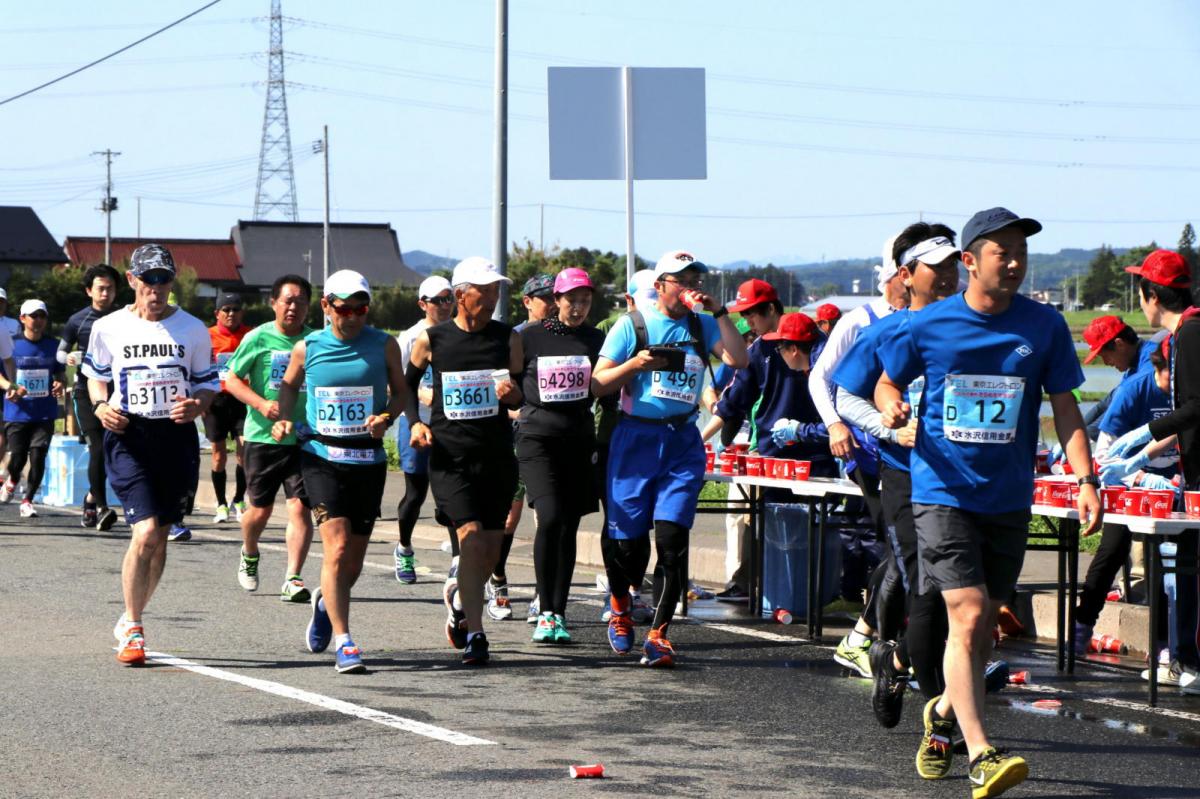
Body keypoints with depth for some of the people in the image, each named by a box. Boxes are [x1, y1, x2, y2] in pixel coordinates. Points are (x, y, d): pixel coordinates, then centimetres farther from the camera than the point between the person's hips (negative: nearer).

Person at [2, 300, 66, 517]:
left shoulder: (53, 345, 5)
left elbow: (60, 372, 15)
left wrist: (60, 384, -8)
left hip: (45, 413, 1)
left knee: (38, 456, -6)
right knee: (18, 457, 0)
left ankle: (27, 501, 9)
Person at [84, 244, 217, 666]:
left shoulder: (192, 330, 5)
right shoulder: (108, 328, 4)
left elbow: (208, 383, 11)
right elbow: (96, 375, 16)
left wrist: (197, 405, -11)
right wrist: (100, 406, -4)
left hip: (176, 437, 2)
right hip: (128, 437, -2)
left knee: (158, 537, 8)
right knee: (145, 533, -16)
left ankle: (131, 619, 29)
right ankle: (133, 630, -3)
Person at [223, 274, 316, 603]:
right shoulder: (258, 338, -3)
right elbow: (231, 379, 0)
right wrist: (262, 404, -15)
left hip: (303, 439, 1)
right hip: (263, 437, -1)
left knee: (299, 507, -12)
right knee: (260, 508, 9)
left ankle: (293, 579, -11)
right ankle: (249, 556, 39)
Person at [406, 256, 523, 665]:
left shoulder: (508, 338, 5)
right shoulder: (432, 339, 0)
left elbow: (520, 395, 12)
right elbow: (406, 384, 15)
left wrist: (514, 394, -11)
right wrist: (416, 422, 0)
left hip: (497, 454, 3)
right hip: (450, 456, -3)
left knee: (492, 548, 6)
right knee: (472, 538, -17)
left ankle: (459, 597, 38)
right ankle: (474, 634, -13)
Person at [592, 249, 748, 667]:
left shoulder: (701, 325, 11)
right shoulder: (632, 325, 4)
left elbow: (738, 360, -3)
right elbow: (598, 384, 2)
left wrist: (719, 313, -6)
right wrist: (634, 365, -14)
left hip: (683, 441, 2)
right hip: (636, 438, -2)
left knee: (672, 537, -10)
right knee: (627, 540, 0)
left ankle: (658, 635, -7)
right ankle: (619, 604, 32)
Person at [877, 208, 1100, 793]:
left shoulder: (1044, 326, 0)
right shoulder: (926, 326, -3)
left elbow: (1065, 407, 4)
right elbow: (887, 382, 12)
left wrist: (1085, 478, -7)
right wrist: (891, 407, -12)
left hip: (1008, 499, 3)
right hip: (943, 492, -3)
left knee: (983, 627, 12)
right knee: (967, 617, -15)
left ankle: (944, 713, 40)